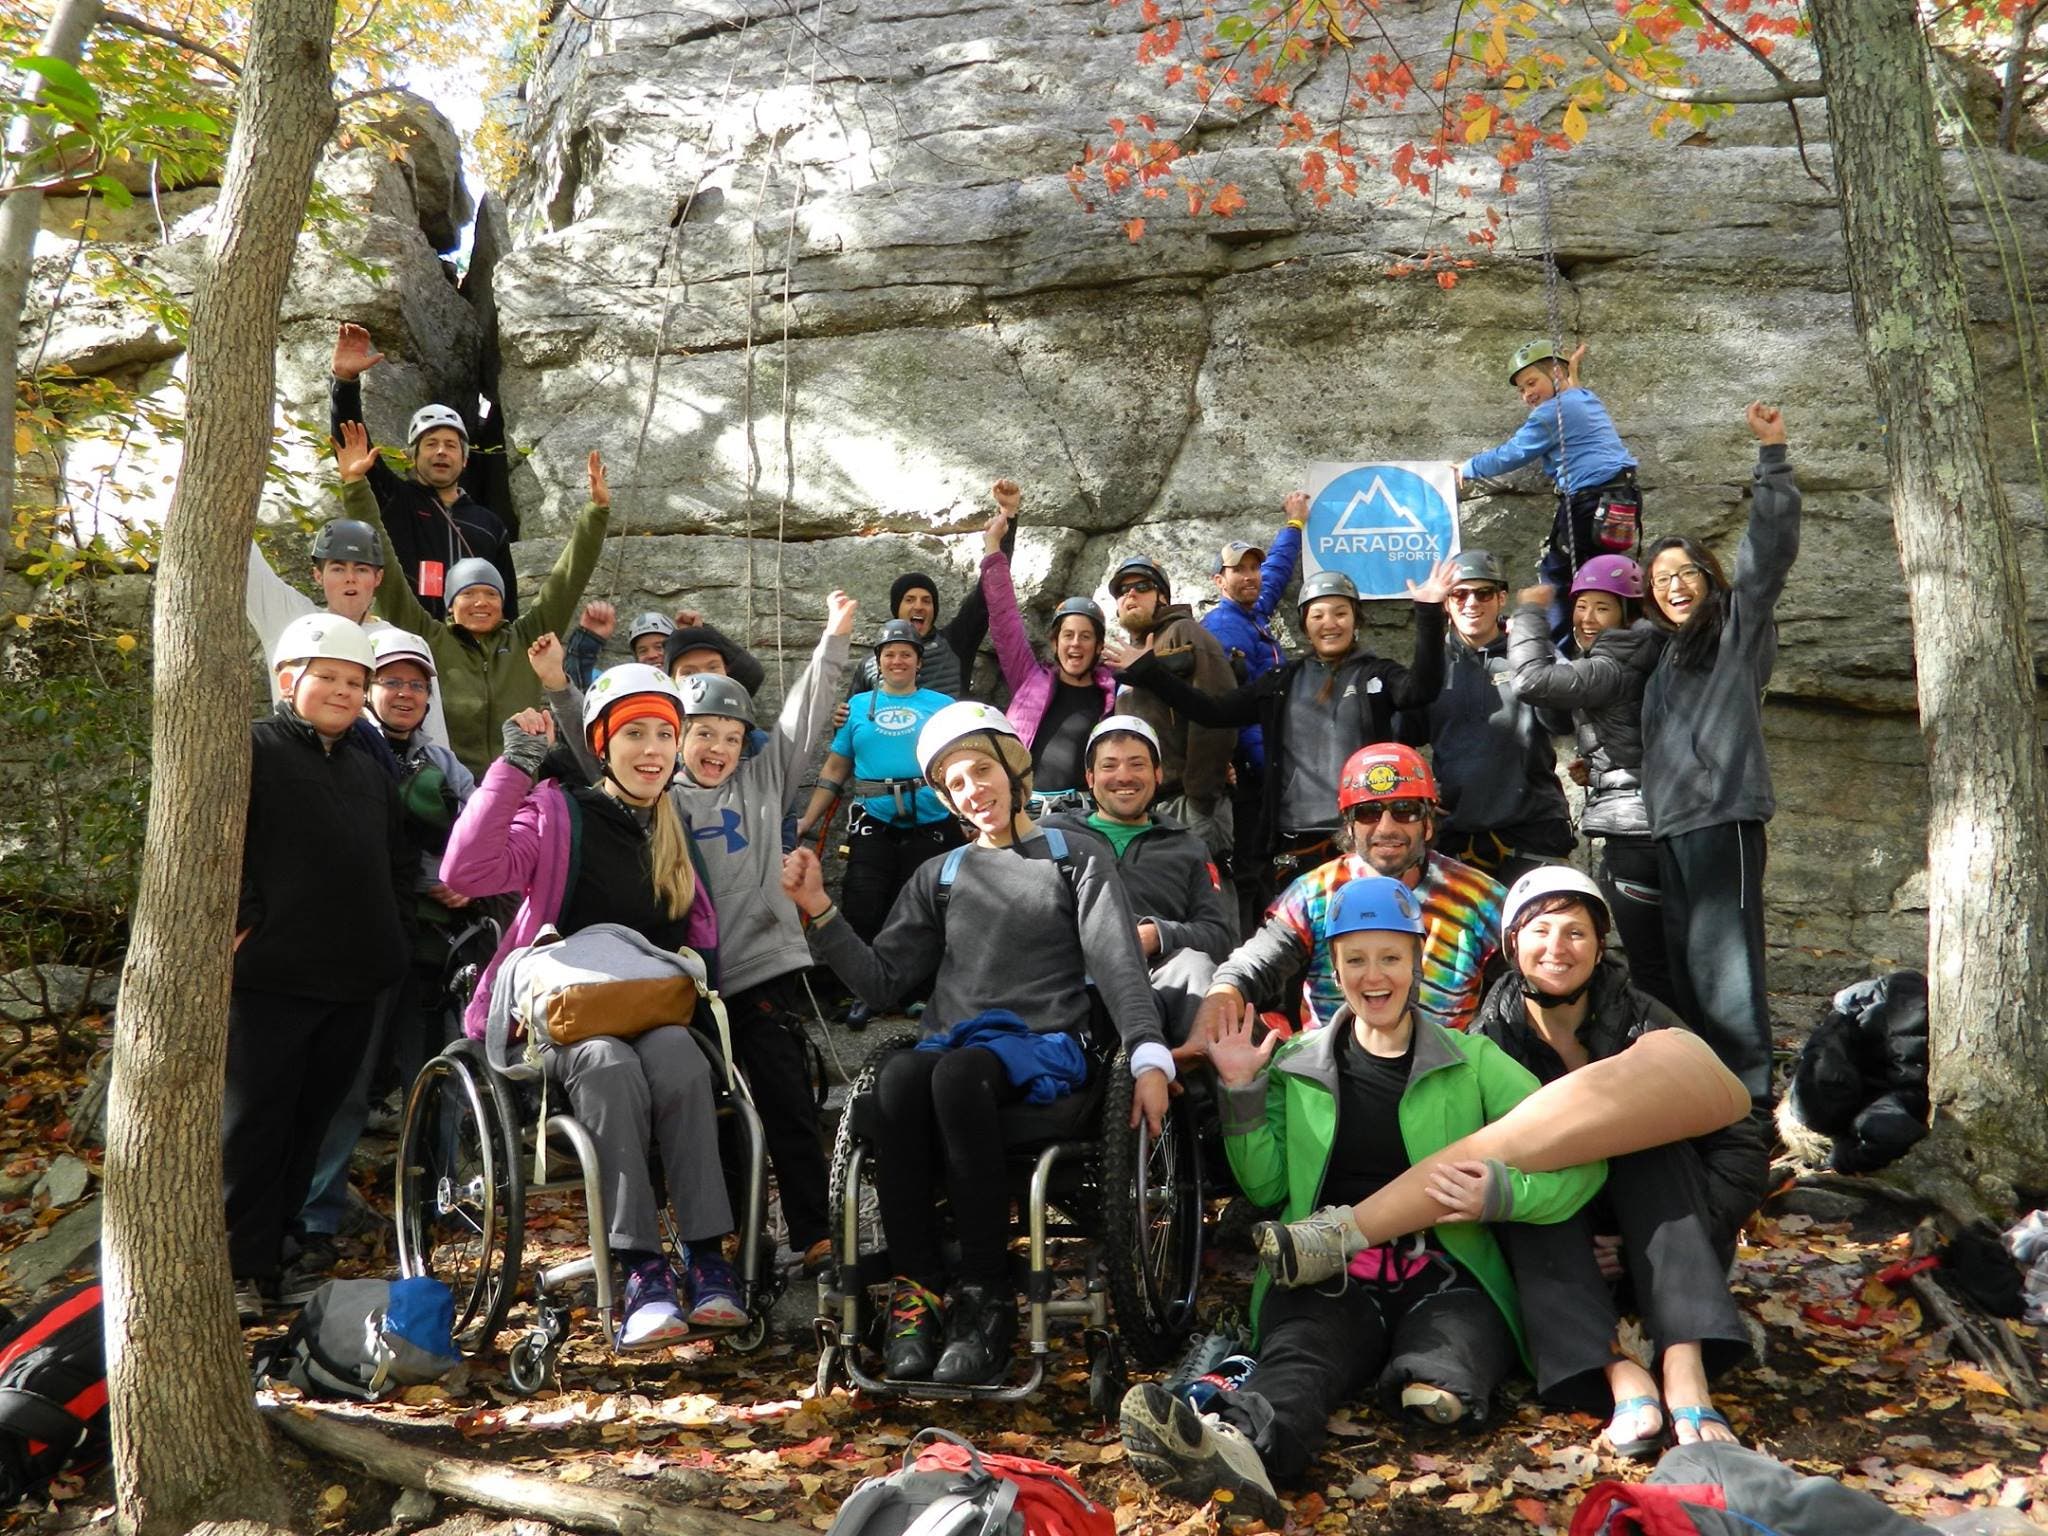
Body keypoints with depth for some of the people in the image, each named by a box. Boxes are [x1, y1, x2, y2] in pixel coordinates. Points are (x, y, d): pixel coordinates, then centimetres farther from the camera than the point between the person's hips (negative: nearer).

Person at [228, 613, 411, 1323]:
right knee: (253, 1124, -1)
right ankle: (244, 1270, 5)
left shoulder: (370, 772, 19)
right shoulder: (251, 751, -3)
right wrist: (243, 923, -15)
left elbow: (399, 861, 26)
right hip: (269, 977, -6)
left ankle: (284, 1245, 23)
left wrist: (391, 931, 15)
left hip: (355, 980, 6)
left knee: (312, 1120, 12)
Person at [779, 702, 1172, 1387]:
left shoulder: (1077, 859, 15)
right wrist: (820, 911, 1)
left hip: (1042, 1047, -3)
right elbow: (882, 980, 14)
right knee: (899, 1076, -34)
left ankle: (986, 1300, -32)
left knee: (958, 1074, -37)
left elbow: (1119, 966, 1)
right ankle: (916, 1290, -29)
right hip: (951, 1041, 3)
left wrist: (1149, 1058, -15)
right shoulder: (939, 876, 25)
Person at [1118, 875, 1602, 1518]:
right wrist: (1242, 1092, 3)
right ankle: (1236, 1443, -62)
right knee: (1299, 1353, -37)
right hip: (1328, 1278, -3)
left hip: (1442, 1274, 3)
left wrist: (1504, 1191, -13)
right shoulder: (1298, 1063, 17)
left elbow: (1580, 1159, 6)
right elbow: (1265, 1188, 15)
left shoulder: (1471, 1059, 13)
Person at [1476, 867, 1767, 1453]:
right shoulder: (1488, 1042, -4)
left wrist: (1669, 1237, -18)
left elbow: (1744, 1146, -8)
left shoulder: (1645, 1025, -6)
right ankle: (1619, 1375, -44)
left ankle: (1684, 1369, -42)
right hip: (1545, 1258, 0)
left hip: (1641, 1246, 0)